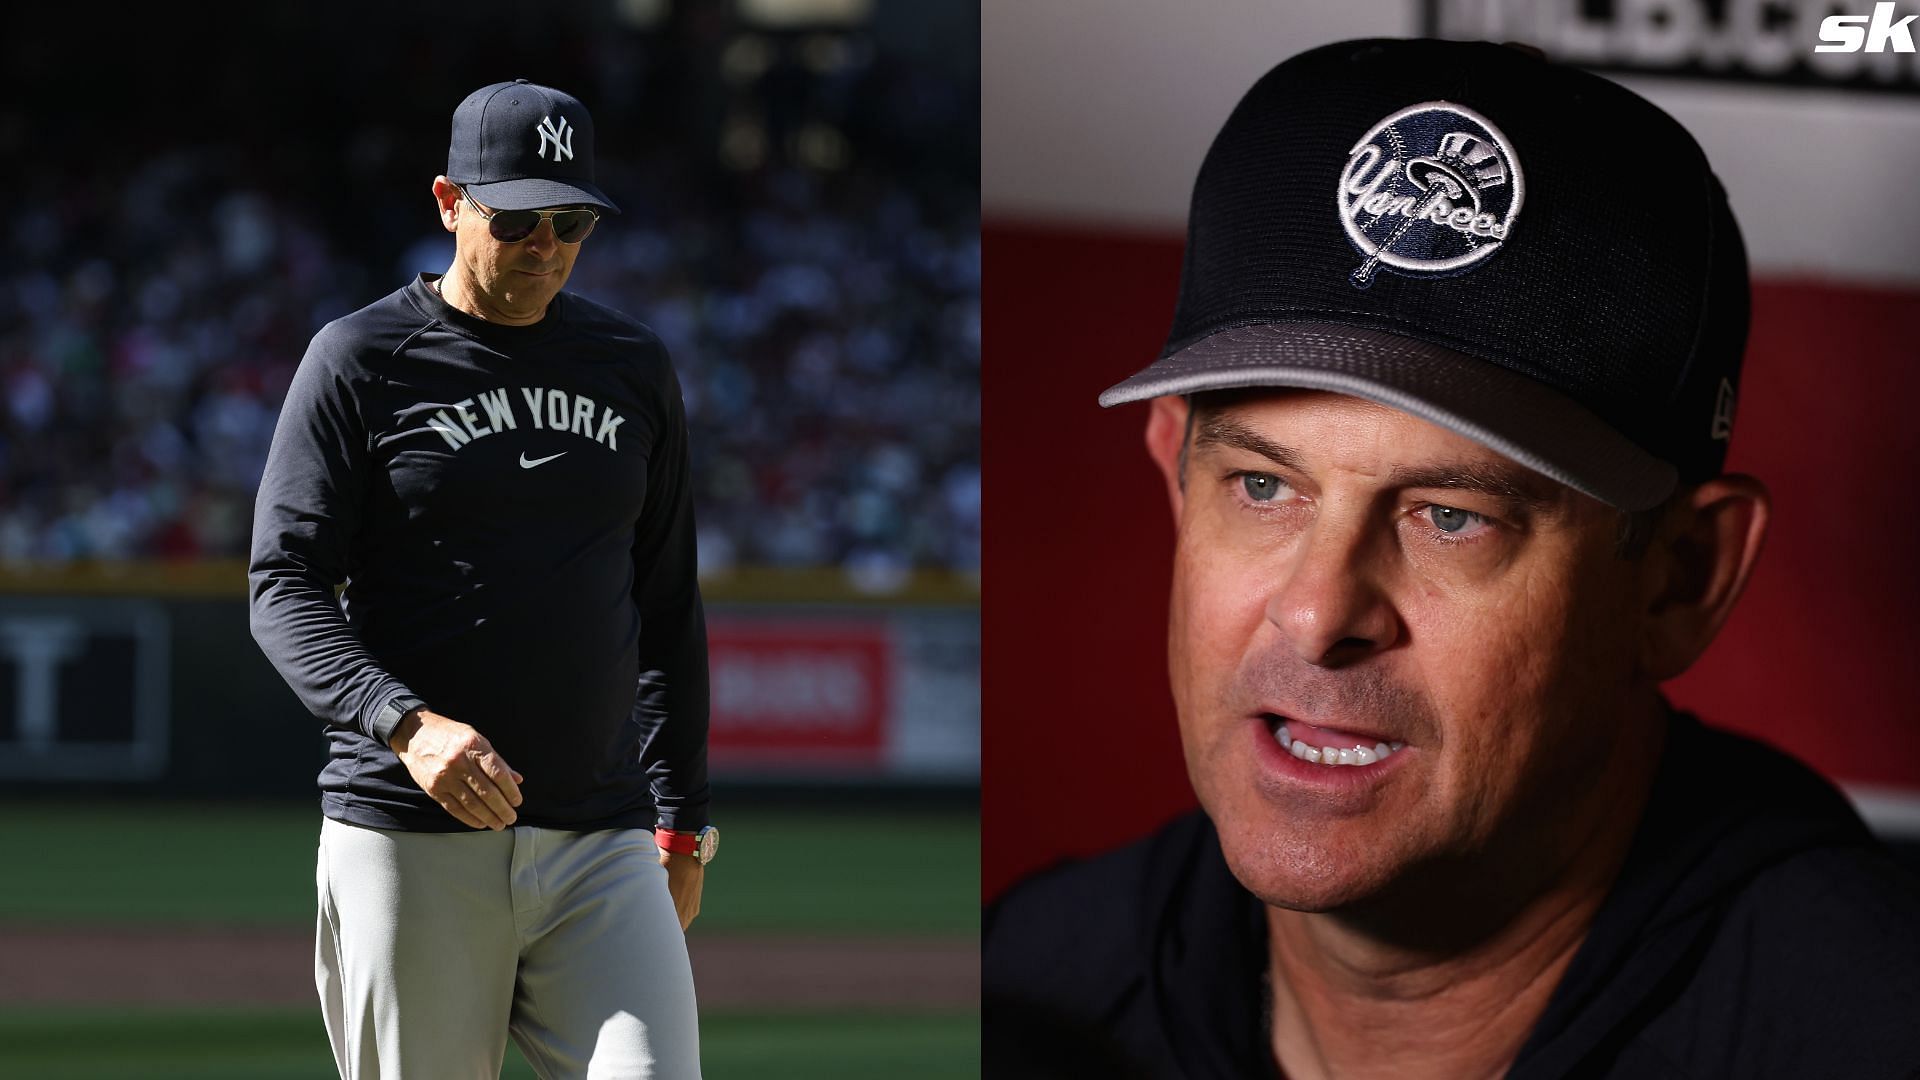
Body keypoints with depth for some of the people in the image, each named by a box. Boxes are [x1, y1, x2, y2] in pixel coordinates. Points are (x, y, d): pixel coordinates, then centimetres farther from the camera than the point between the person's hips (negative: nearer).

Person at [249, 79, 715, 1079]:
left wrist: (681, 825, 17)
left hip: (600, 847, 3)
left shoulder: (632, 368, 14)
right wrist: (408, 725, -24)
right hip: (410, 846, -3)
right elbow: (284, 590, -7)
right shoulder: (360, 360, 0)